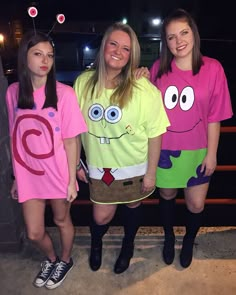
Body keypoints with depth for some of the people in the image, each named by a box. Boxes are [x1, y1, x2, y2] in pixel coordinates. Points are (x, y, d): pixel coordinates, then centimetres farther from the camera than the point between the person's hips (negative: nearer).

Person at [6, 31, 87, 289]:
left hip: (58, 174, -3)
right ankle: (51, 258, 49)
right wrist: (16, 177, 8)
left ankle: (65, 261, 50)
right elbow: (14, 138, 4)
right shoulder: (13, 92, -2)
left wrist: (72, 180, -9)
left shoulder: (64, 94, -14)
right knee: (34, 233, 15)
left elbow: (71, 141, -11)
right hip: (28, 176, 3)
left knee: (62, 221, 20)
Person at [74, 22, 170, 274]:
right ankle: (96, 243, 51)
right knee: (101, 217, 11)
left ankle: (128, 246, 55)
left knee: (132, 207, 21)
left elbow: (155, 134, -13)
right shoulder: (83, 82, -8)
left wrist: (151, 173, -8)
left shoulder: (144, 89, -19)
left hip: (134, 167, -1)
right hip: (99, 167, 2)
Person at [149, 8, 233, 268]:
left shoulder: (212, 68, -11)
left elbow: (214, 117, -7)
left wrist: (212, 153, -5)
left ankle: (189, 241, 45)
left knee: (196, 204, 11)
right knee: (167, 196, 20)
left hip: (196, 150, -1)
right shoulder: (159, 67, -6)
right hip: (163, 148, 1)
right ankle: (169, 238, 49)